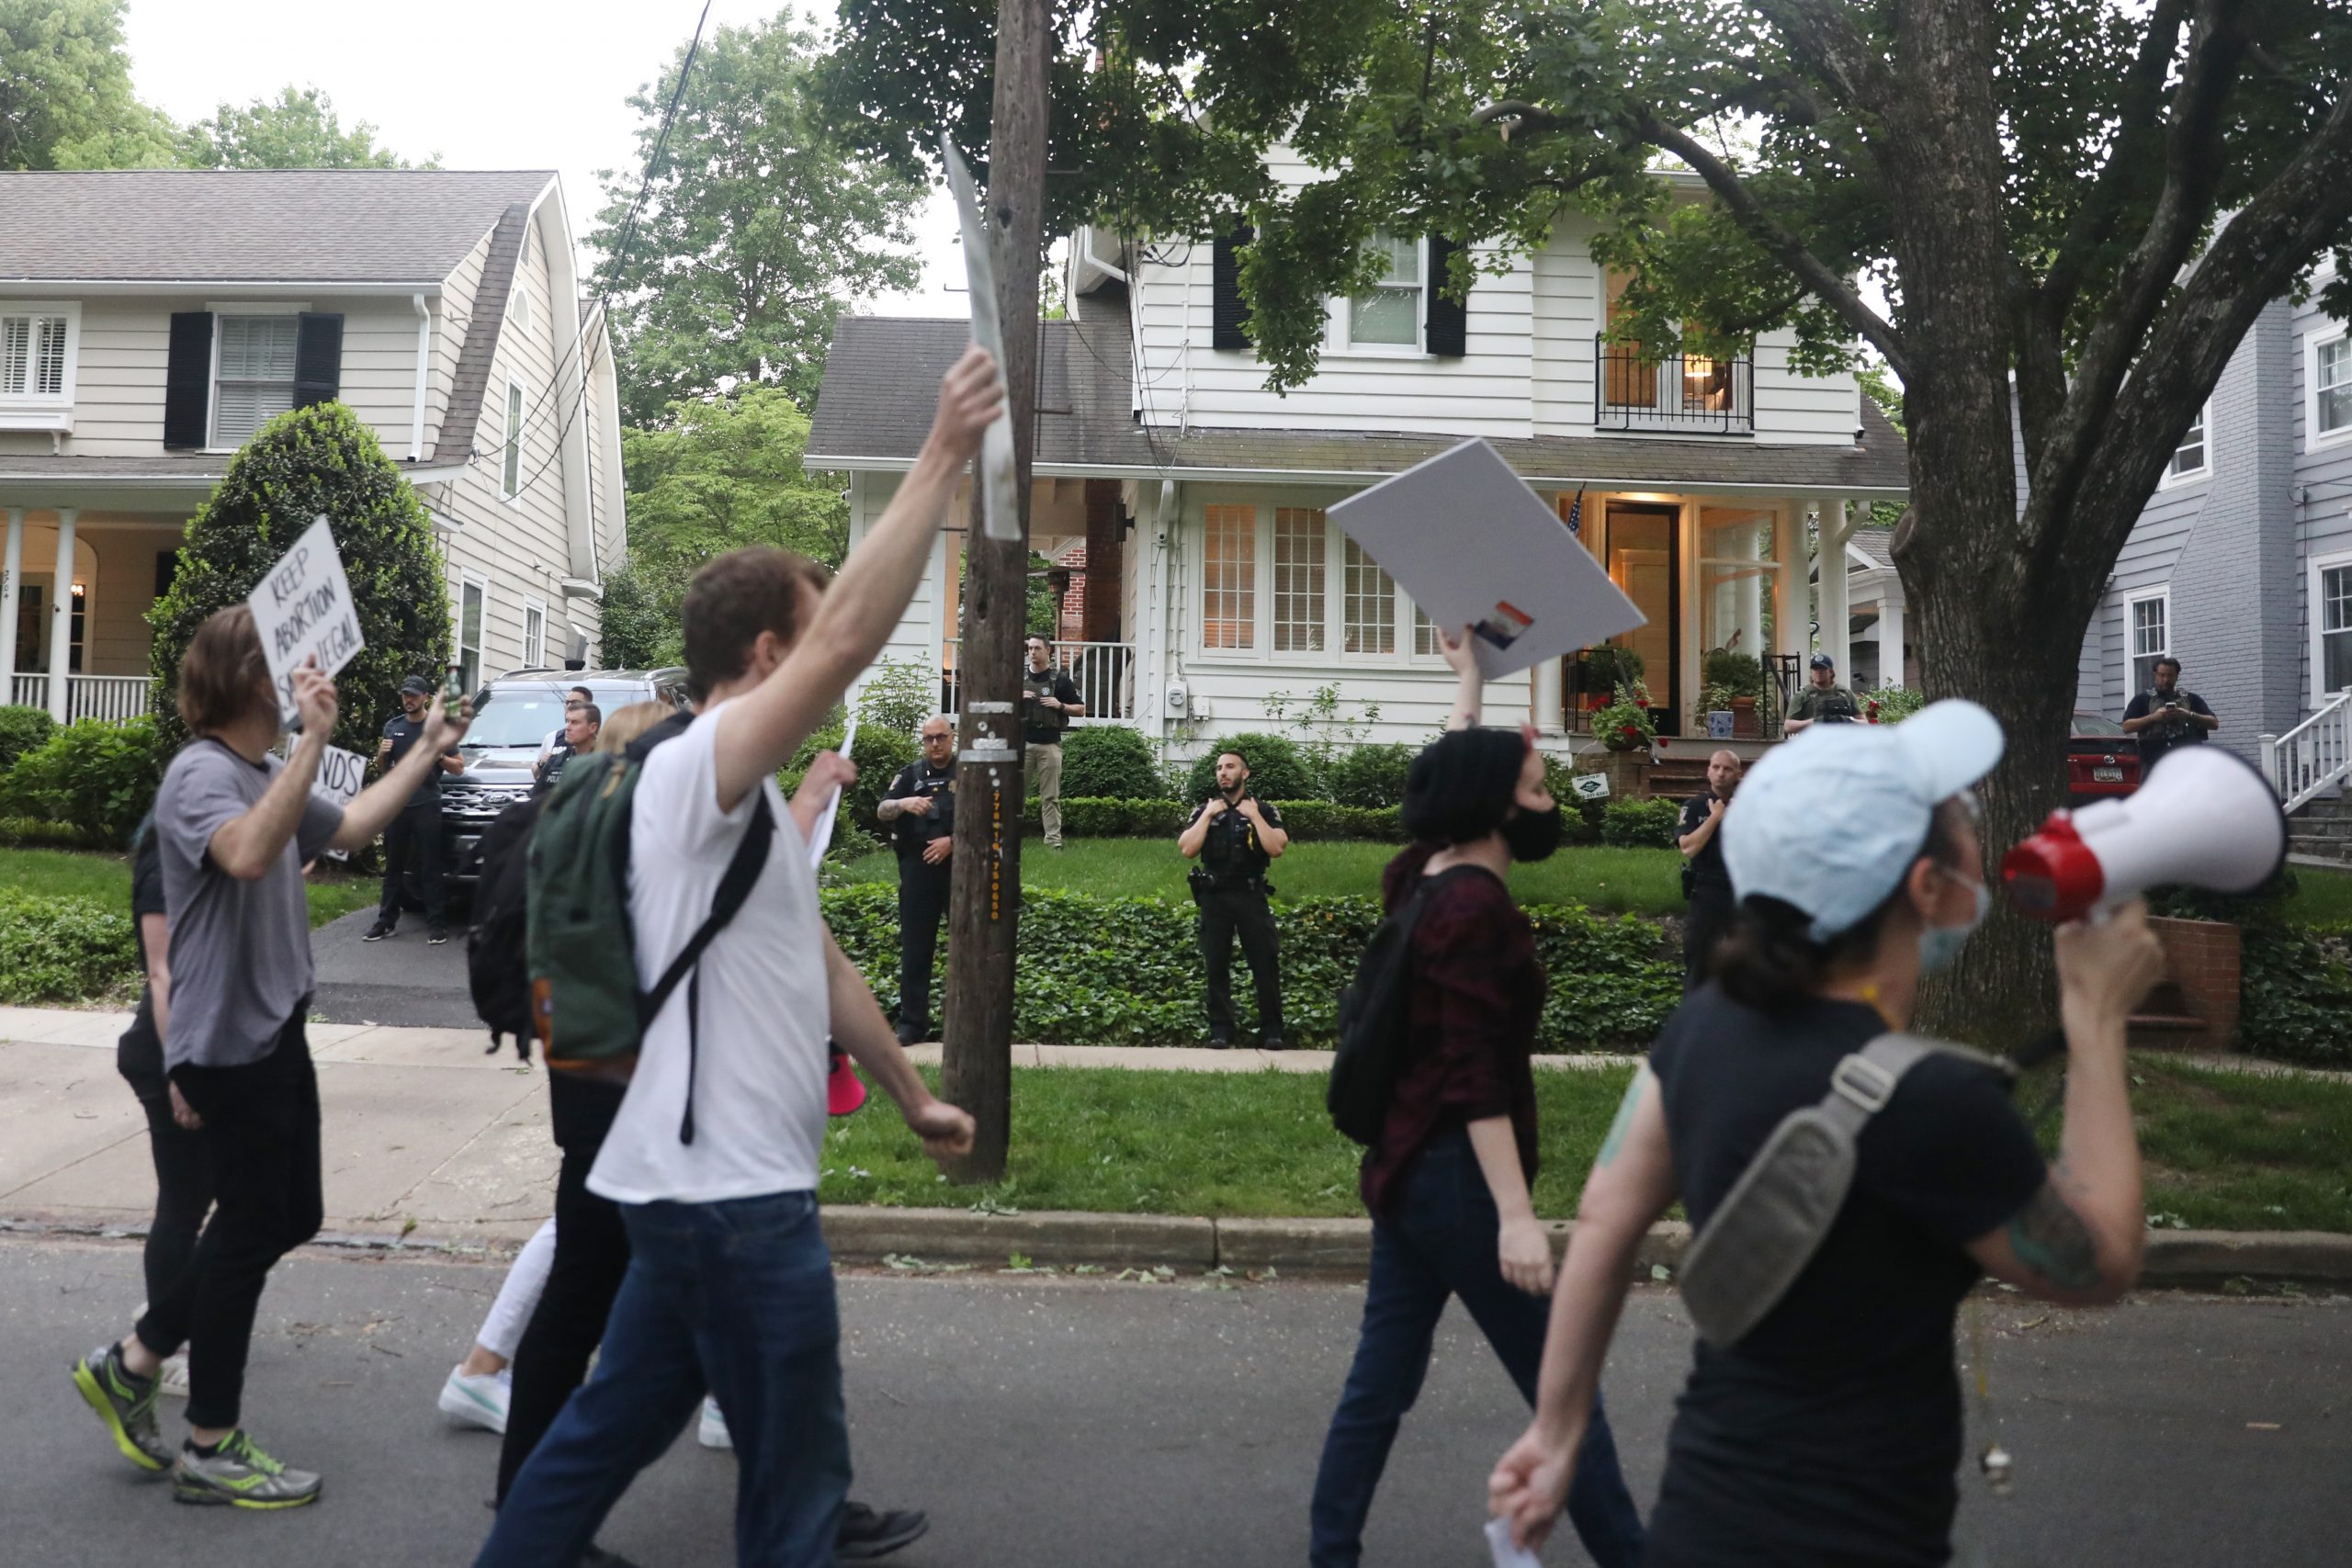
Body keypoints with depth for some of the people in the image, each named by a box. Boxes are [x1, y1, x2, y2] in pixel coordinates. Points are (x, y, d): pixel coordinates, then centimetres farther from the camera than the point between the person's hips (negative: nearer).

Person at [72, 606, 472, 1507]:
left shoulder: (263, 773, 10)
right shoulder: (201, 772, -18)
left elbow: (349, 826, 26)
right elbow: (249, 854, -39)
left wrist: (428, 750, 23)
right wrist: (315, 739, -41)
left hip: (276, 1032, 9)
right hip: (230, 1042, -9)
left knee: (290, 1219, 16)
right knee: (251, 1230, 1)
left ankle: (132, 1364, 29)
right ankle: (212, 1451, 15)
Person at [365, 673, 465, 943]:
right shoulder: (393, 726, 13)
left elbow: (459, 768, 2)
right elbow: (382, 767, 21)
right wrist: (381, 754, -1)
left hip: (427, 806, -4)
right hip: (396, 805, 4)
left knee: (430, 868, -5)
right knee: (393, 867, 9)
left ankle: (436, 925, -3)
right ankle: (386, 921, 14)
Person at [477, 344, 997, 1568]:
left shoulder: (746, 805, 16)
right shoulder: (693, 772, -15)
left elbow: (824, 966, 21)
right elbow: (850, 640, -30)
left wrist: (912, 1098, 24)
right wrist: (942, 458, -27)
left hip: (699, 1183, 10)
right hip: (732, 1191, -10)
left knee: (610, 1431, 21)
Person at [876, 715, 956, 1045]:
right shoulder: (911, 774, 11)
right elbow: (882, 811, 2)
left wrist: (953, 841, -14)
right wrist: (904, 803, -19)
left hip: (959, 866, -2)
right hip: (918, 869, 2)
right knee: (915, 947, 5)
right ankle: (913, 1022, 11)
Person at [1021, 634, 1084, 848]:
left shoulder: (1060, 678, 3)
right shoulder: (1019, 676, 11)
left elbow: (1081, 710, 6)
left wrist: (1060, 706, -11)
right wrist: (1017, 697, -3)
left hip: (1049, 744, -2)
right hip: (1023, 742, 2)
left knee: (1050, 796, -1)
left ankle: (1053, 840, 1)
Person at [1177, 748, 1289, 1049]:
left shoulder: (1263, 811, 4)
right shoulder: (1204, 810, 8)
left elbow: (1277, 849, -11)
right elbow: (1187, 849, -5)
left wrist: (1254, 816, -11)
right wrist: (1208, 815, -8)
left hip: (1251, 896, -1)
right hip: (1214, 897, 1)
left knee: (1265, 963, -3)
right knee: (1217, 965, 5)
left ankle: (1271, 1030, 6)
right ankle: (1220, 1029, 12)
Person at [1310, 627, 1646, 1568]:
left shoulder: (1427, 878, 8)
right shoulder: (1474, 906, -18)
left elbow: (1455, 770, 28)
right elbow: (1474, 1075, -22)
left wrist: (1469, 674, 37)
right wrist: (1514, 1213, -24)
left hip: (1410, 1165, 10)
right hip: (1455, 1176, -10)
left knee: (1379, 1383, 13)